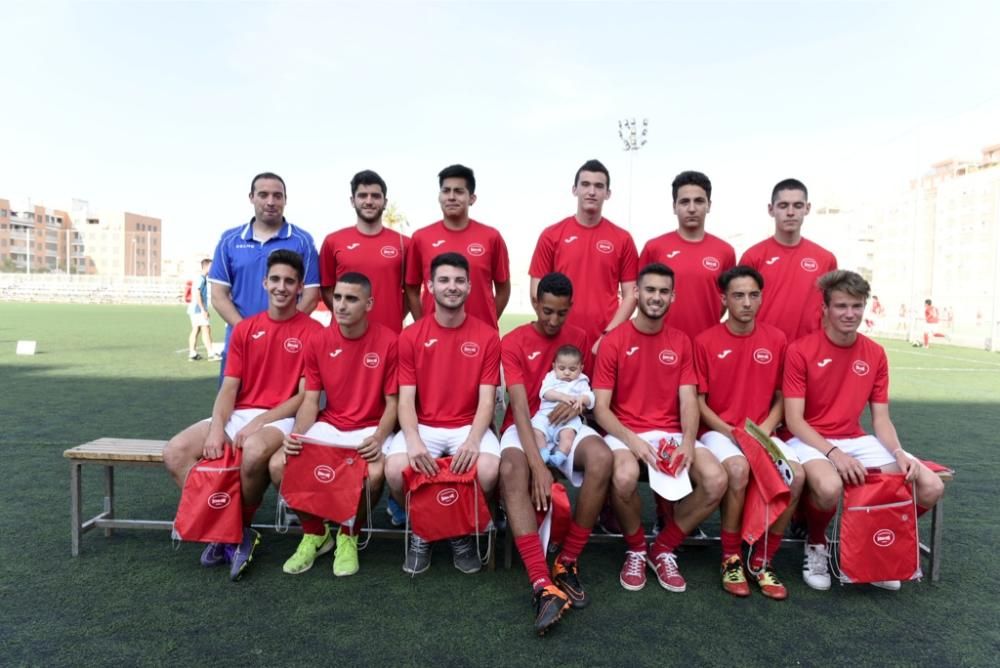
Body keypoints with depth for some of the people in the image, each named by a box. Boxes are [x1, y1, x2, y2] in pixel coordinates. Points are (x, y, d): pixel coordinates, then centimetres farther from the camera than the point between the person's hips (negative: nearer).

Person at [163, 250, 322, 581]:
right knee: (174, 452, -16)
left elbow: (306, 395, -7)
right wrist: (216, 427, -11)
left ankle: (241, 527, -8)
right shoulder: (244, 328, 12)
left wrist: (259, 421, -15)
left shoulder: (312, 331, -4)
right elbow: (229, 387, 7)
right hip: (238, 415, 5)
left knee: (254, 451, -38)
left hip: (281, 419, -5)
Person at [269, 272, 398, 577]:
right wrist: (297, 434, -17)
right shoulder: (318, 341, 0)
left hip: (370, 429, -3)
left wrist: (379, 438, -24)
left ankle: (349, 535, 0)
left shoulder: (388, 341, -11)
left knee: (374, 473, -34)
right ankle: (315, 532, 7)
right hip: (328, 426, 4)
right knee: (278, 465, -19)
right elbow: (310, 399, 2)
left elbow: (392, 402, -6)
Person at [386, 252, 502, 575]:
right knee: (396, 470, -28)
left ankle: (465, 533, 4)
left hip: (470, 427, 0)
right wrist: (413, 441, -23)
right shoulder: (411, 336, 0)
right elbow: (406, 399, -4)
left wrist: (473, 441, -23)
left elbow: (486, 400, -5)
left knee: (488, 471, -30)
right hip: (424, 427, 1)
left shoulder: (487, 336, -1)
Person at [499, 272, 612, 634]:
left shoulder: (580, 338, 8)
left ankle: (567, 562, -18)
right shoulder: (513, 342, -5)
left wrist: (580, 403, -10)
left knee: (602, 458, -33)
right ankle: (542, 584, -41)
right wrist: (537, 464, -30)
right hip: (524, 426, -2)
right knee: (512, 470, -38)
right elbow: (520, 405, -17)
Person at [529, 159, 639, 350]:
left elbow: (630, 295, 3)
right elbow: (538, 291, 3)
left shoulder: (623, 239, 3)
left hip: (605, 343, 0)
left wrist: (608, 335, -8)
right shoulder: (551, 235, 2)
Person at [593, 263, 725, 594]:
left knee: (716, 481, -22)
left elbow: (688, 401, 1)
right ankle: (635, 549, -1)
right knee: (624, 477, -36)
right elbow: (601, 408, -6)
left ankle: (664, 548, 4)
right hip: (625, 433, -3)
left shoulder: (681, 342, 9)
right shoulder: (613, 341, -3)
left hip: (672, 433, 4)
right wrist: (631, 439, -22)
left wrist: (688, 442, -18)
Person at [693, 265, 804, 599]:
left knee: (795, 474, -24)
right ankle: (731, 558, -11)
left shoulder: (776, 339, 4)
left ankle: (762, 560, -4)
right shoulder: (705, 341, -5)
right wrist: (728, 431, -14)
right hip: (718, 431, -3)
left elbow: (780, 397, 9)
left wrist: (765, 429, -7)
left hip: (762, 433, 3)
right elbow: (699, 401, -2)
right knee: (738, 468, -34)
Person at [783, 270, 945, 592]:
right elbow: (794, 421, -14)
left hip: (856, 441, 6)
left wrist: (899, 454, -12)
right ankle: (816, 545, -2)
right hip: (810, 442, -6)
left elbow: (881, 419, 6)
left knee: (931, 487, -8)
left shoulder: (875, 354, 4)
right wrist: (834, 452, -26)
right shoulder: (800, 350, -12)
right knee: (829, 487, -37)